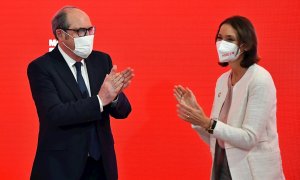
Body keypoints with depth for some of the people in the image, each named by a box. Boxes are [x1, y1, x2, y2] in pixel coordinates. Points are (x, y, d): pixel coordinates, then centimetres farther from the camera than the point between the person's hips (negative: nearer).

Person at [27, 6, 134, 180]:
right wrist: (100, 100, -27)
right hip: (61, 166, -4)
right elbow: (55, 113, -22)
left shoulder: (102, 60, 3)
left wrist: (114, 95, -19)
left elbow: (122, 112, 2)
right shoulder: (41, 67, -10)